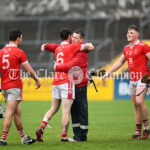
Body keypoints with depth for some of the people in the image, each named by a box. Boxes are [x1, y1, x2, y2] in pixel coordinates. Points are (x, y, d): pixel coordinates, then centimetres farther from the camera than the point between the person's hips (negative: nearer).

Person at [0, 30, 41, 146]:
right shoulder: (19, 52, -9)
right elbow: (29, 70, -5)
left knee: (17, 112, 15)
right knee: (9, 113, -7)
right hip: (15, 86, -7)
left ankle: (24, 137, 21)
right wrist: (37, 80, 10)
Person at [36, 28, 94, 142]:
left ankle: (41, 129, -1)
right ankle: (64, 136, -6)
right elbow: (91, 47, -2)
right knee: (66, 111, -5)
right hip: (67, 81, -7)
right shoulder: (72, 47, -3)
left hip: (56, 82, 7)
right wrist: (86, 44, 18)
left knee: (53, 109, 15)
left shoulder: (57, 49, 16)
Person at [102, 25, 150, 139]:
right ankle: (138, 132, 9)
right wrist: (109, 72, 20)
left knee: (139, 101, -22)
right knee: (136, 106, 7)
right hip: (132, 79, 7)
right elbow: (119, 62, 25)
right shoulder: (127, 49, 16)